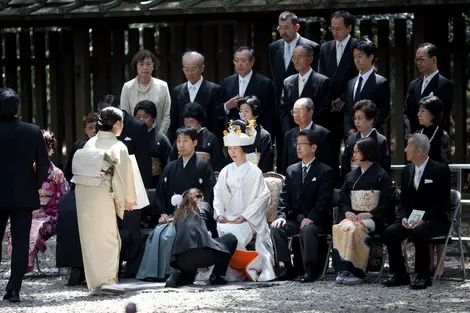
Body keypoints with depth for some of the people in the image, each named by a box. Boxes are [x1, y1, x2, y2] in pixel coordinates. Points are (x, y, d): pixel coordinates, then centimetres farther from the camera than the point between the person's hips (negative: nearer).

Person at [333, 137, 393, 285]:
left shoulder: (381, 176, 2)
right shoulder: (351, 176, 21)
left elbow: (386, 204, -6)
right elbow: (342, 199, 16)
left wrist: (368, 214, -18)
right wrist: (347, 212, -5)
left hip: (374, 218, -5)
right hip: (353, 217, 5)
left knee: (356, 229, -35)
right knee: (340, 228, -29)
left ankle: (356, 271, -32)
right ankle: (343, 270, -32)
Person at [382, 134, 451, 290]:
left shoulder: (440, 170, -8)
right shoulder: (407, 171, 11)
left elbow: (442, 203, -13)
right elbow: (403, 201, 12)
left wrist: (423, 220, -23)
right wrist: (403, 218, -9)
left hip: (435, 221, -6)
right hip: (411, 220, 6)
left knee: (419, 232, -37)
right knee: (390, 232, -22)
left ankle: (424, 276, -24)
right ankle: (400, 274, -12)